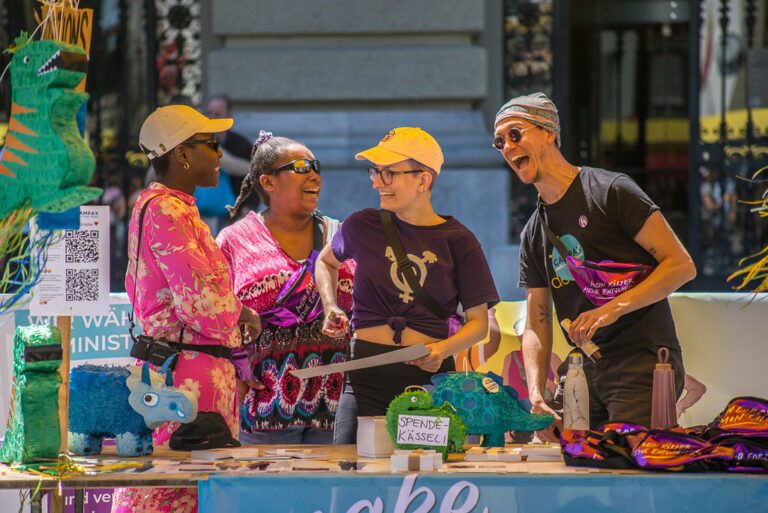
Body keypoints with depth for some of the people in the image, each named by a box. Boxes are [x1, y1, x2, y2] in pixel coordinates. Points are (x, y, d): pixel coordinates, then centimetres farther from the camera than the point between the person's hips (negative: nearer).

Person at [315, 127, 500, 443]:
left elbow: (478, 321, 6)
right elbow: (326, 261, 29)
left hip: (431, 374, -1)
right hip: (367, 374, 1)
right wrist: (330, 308, 12)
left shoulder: (458, 242, 3)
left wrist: (443, 349, -13)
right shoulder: (362, 227, 6)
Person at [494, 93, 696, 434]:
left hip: (642, 364, -6)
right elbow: (536, 326, 15)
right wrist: (536, 396, -2)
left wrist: (612, 309, -17)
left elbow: (681, 266, -9)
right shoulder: (533, 235, 17)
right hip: (586, 374, 6)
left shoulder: (610, 191, -4)